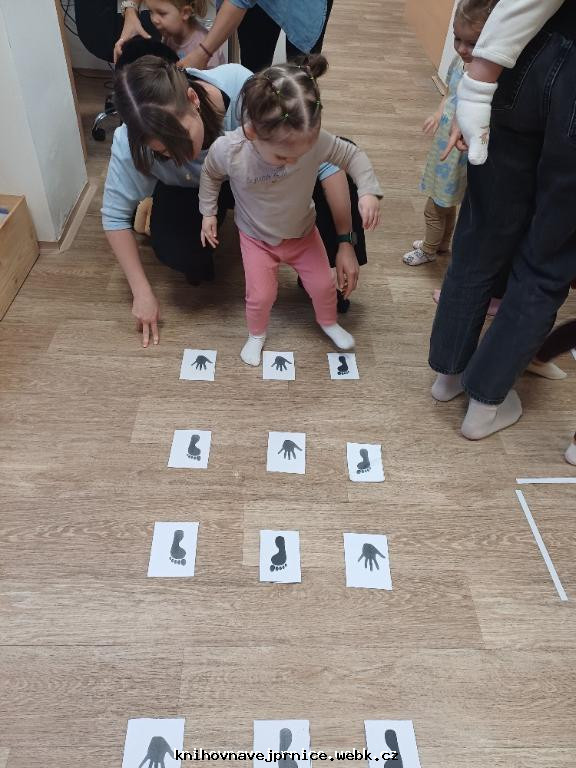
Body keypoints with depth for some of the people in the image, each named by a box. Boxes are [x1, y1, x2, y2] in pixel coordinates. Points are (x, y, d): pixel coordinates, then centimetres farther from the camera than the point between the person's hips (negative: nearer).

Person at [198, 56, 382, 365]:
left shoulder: (315, 140, -31)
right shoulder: (227, 149, -32)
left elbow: (352, 155, -14)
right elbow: (210, 174, -8)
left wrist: (369, 190, -26)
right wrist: (208, 212, -1)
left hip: (303, 231, 2)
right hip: (257, 237, -1)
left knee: (323, 285, 12)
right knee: (260, 295, 1)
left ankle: (328, 321, 46)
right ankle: (256, 334, 35)